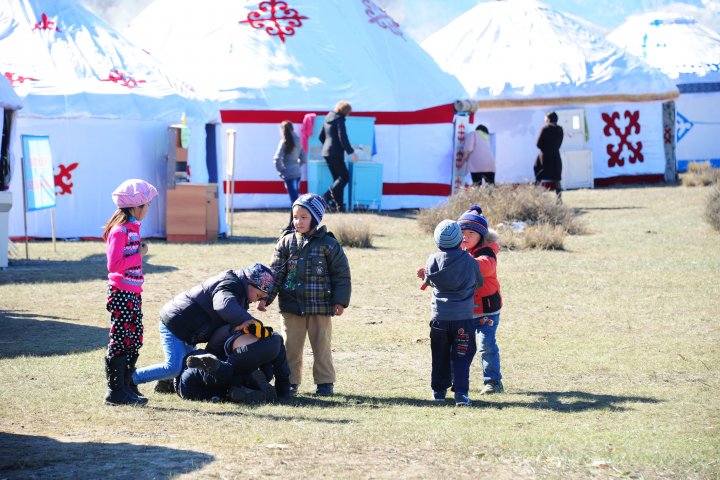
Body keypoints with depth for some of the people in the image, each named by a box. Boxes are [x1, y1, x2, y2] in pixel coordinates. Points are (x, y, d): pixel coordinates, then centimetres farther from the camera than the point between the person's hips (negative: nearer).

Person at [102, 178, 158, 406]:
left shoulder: (132, 227, 13)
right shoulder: (119, 231, -17)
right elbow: (114, 264, -24)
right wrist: (139, 255, -19)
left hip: (133, 292, 10)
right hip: (121, 292, -10)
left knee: (134, 340, 13)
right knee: (120, 341, -5)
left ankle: (125, 386, 21)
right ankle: (116, 391, 0)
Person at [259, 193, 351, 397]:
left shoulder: (329, 245, -3)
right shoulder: (286, 243, 4)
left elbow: (342, 275, 1)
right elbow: (276, 273, 4)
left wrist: (340, 301, -6)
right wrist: (265, 297, -4)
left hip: (320, 306, -2)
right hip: (291, 306, 2)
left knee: (322, 346, 5)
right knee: (291, 347, 5)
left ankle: (325, 382, 14)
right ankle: (291, 381, 14)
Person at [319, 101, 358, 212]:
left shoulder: (328, 119, 14)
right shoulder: (339, 120, -11)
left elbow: (321, 136, 21)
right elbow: (343, 138, -18)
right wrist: (351, 152, -12)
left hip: (326, 152, 9)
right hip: (336, 153, -9)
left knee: (338, 178, 12)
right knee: (345, 176, -3)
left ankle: (339, 205, 6)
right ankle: (327, 196, -16)